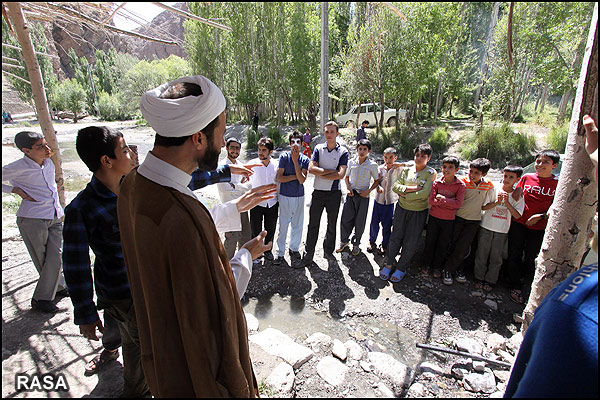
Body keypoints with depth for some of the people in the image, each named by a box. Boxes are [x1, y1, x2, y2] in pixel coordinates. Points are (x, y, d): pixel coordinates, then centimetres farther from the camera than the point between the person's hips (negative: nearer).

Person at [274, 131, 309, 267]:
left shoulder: (304, 159, -1)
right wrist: (295, 176, -12)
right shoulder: (284, 157, -5)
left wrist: (295, 160, -17)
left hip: (299, 196, 2)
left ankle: (294, 249, 29)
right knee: (283, 225, 4)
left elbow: (302, 180, -14)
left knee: (297, 225, 10)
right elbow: (279, 178, -11)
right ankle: (280, 253, 18)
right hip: (285, 196, -2)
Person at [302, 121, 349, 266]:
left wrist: (321, 174, -12)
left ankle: (329, 251, 33)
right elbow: (311, 168, -10)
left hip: (334, 193, 0)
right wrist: (331, 171, -14)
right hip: (318, 192, 1)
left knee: (332, 225, 14)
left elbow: (341, 174, -14)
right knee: (313, 225, 5)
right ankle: (307, 256, 16)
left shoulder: (343, 152, -2)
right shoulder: (318, 148, 3)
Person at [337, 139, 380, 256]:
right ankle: (344, 241, 27)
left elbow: (377, 181, 3)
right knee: (345, 218, 6)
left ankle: (356, 244, 26)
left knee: (360, 222, 6)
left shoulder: (372, 165, -6)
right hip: (351, 194, 2)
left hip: (363, 196, -2)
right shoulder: (352, 162, 1)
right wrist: (348, 188, -3)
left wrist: (368, 191, -11)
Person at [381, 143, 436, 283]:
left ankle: (401, 269, 20)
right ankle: (389, 264, 18)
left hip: (419, 212, -2)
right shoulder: (406, 170, 5)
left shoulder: (431, 173, -5)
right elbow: (395, 186, -5)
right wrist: (413, 188, -16)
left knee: (410, 243, 4)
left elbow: (425, 193, -17)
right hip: (402, 209, 2)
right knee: (396, 237, 3)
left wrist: (405, 194, -13)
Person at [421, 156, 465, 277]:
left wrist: (442, 199, -20)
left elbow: (458, 203, -17)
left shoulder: (460, 185, -8)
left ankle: (437, 266, 31)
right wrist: (449, 202, -19)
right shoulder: (437, 183, -4)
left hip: (449, 220, -1)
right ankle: (427, 264, 29)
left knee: (443, 245, 12)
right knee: (430, 241, 11)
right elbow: (431, 200, -11)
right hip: (434, 217, 1)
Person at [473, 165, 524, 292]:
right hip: (486, 227, 0)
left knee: (496, 257, 8)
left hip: (502, 231, 0)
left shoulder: (518, 196, 0)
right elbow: (483, 207, -5)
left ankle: (490, 280, 23)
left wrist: (507, 202, -16)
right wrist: (497, 202, -19)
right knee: (481, 254, 7)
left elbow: (517, 215, -7)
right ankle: (479, 277, 22)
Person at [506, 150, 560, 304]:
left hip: (539, 228, -1)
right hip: (518, 223, 1)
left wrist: (541, 216, -14)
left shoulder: (557, 183, -2)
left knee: (531, 258, 7)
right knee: (514, 255, 6)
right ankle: (515, 287, 22)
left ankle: (526, 284, 31)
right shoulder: (526, 177, 2)